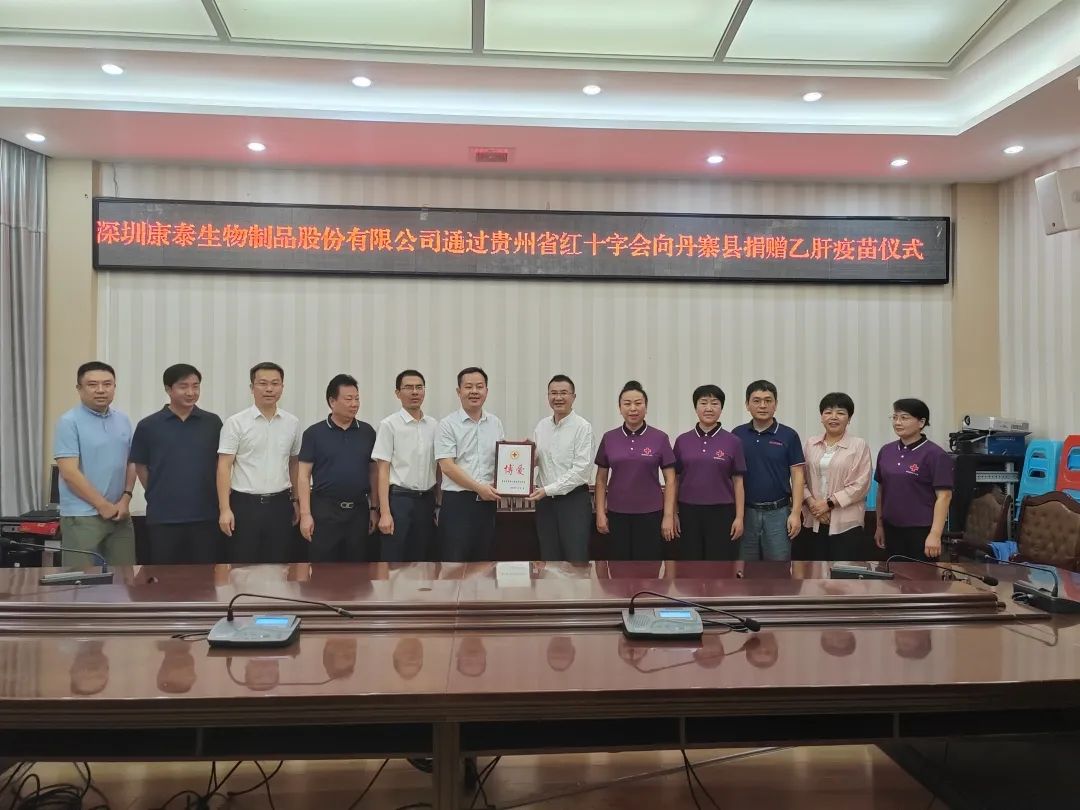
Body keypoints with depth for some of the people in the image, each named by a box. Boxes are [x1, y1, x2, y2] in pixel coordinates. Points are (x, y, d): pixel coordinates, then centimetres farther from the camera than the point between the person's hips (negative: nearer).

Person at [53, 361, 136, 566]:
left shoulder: (123, 421, 9)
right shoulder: (70, 422, -9)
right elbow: (69, 473, -14)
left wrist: (125, 499, -3)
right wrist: (103, 506, -12)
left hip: (120, 514, 6)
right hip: (82, 516, -6)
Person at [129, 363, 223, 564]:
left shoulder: (213, 422, 3)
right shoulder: (148, 426, -1)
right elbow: (140, 466, 7)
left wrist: (219, 501, 6)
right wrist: (158, 495, 5)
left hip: (206, 515, 1)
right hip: (163, 517, -1)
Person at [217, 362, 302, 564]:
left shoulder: (292, 423, 6)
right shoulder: (236, 423, -6)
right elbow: (224, 467, -9)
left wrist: (296, 500, 14)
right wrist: (225, 509, -15)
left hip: (279, 504, 4)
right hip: (245, 504, -3)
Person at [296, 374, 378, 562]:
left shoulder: (368, 432, 6)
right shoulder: (314, 433, -2)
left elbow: (374, 472, 11)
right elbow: (303, 475, -3)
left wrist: (374, 508, 7)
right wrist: (305, 513, -10)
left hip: (359, 510, 3)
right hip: (325, 510, -3)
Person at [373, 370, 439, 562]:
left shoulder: (434, 425, 8)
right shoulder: (389, 425, -6)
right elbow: (383, 471, -8)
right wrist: (385, 513, -14)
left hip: (426, 500, 5)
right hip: (399, 499, -5)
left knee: (421, 560, 11)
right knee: (393, 561, -1)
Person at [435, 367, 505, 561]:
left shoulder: (495, 423, 11)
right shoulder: (448, 425, -4)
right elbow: (447, 466, -11)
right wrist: (478, 488, -15)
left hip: (488, 501, 5)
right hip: (457, 501, -4)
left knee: (484, 560, 10)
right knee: (454, 561, -3)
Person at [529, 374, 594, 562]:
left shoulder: (582, 427, -9)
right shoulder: (541, 426, 9)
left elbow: (580, 469, -15)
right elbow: (533, 460, 14)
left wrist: (548, 489, -18)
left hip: (574, 499, -5)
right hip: (545, 500, 5)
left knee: (576, 561, -4)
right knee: (549, 559, 11)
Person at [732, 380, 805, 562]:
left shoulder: (788, 436, -2)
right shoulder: (737, 435, 3)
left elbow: (797, 476, -3)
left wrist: (795, 513, -11)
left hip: (777, 512, -2)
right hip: (745, 512, 2)